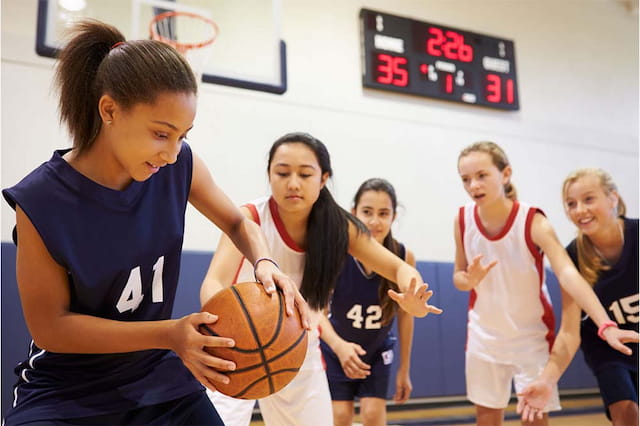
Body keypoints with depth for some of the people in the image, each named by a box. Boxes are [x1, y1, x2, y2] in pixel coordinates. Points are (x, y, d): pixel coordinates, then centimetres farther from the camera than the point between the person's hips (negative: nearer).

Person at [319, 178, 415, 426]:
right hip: (336, 350, -1)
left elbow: (405, 315, -8)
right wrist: (339, 345, -48)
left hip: (377, 351, 1)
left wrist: (404, 370, -1)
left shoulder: (404, 258, -21)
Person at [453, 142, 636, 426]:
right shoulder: (463, 220, -12)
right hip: (484, 335, 3)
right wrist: (470, 280, -25)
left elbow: (568, 275, -38)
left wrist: (605, 325, -52)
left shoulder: (533, 221, -23)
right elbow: (458, 276, 0)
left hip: (531, 335, -3)